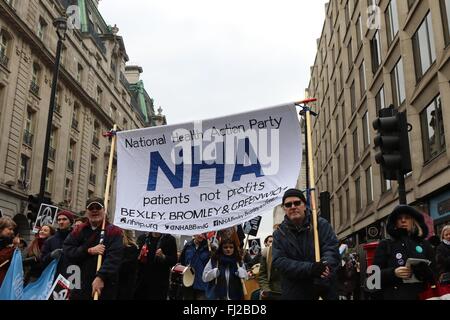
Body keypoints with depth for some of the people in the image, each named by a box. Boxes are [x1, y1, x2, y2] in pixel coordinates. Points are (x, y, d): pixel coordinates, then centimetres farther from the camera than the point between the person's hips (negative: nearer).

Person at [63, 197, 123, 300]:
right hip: (79, 285, 3)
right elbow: (66, 250, -1)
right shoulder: (78, 230, 11)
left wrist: (101, 277, -28)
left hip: (104, 287, -3)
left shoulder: (114, 231, -3)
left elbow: (114, 258, -16)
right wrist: (89, 251, -13)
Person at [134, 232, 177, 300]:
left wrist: (163, 257, -21)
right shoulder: (142, 238, 9)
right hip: (141, 280, 3)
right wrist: (139, 257, -8)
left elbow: (174, 261, -3)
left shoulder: (169, 239, 1)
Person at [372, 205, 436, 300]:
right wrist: (393, 273, -18)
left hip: (420, 296, 2)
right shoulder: (385, 245, 6)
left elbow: (436, 274, 8)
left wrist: (422, 270, -13)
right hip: (392, 295, -2)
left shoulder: (425, 245, 12)